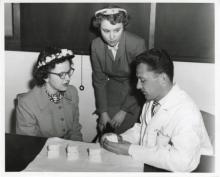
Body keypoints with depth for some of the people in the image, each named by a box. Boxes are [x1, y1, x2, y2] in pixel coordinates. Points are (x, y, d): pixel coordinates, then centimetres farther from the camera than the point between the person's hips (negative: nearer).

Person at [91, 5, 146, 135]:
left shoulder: (137, 44, -23)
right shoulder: (96, 45, -10)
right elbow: (99, 80, -2)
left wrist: (124, 111, -16)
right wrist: (103, 112, -6)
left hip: (134, 91, -3)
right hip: (112, 91, 3)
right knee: (106, 127, -7)